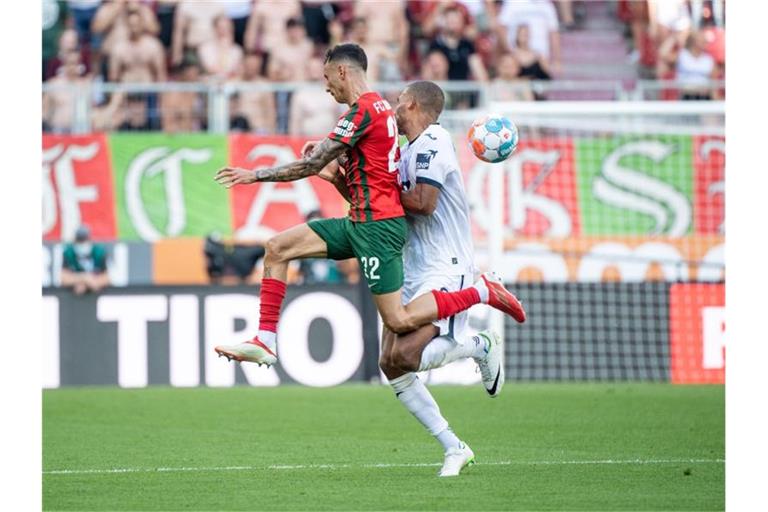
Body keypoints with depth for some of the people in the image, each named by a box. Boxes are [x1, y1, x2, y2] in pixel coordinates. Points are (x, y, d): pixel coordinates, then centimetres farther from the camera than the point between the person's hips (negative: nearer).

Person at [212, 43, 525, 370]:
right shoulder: (379, 107, 17)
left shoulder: (363, 110, -13)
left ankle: (482, 291, 2)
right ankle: (265, 342, 2)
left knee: (399, 321, -10)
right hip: (361, 221, 10)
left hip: (377, 225, -10)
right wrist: (331, 173, 8)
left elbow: (311, 164, -13)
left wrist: (255, 175, -5)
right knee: (277, 248, 5)